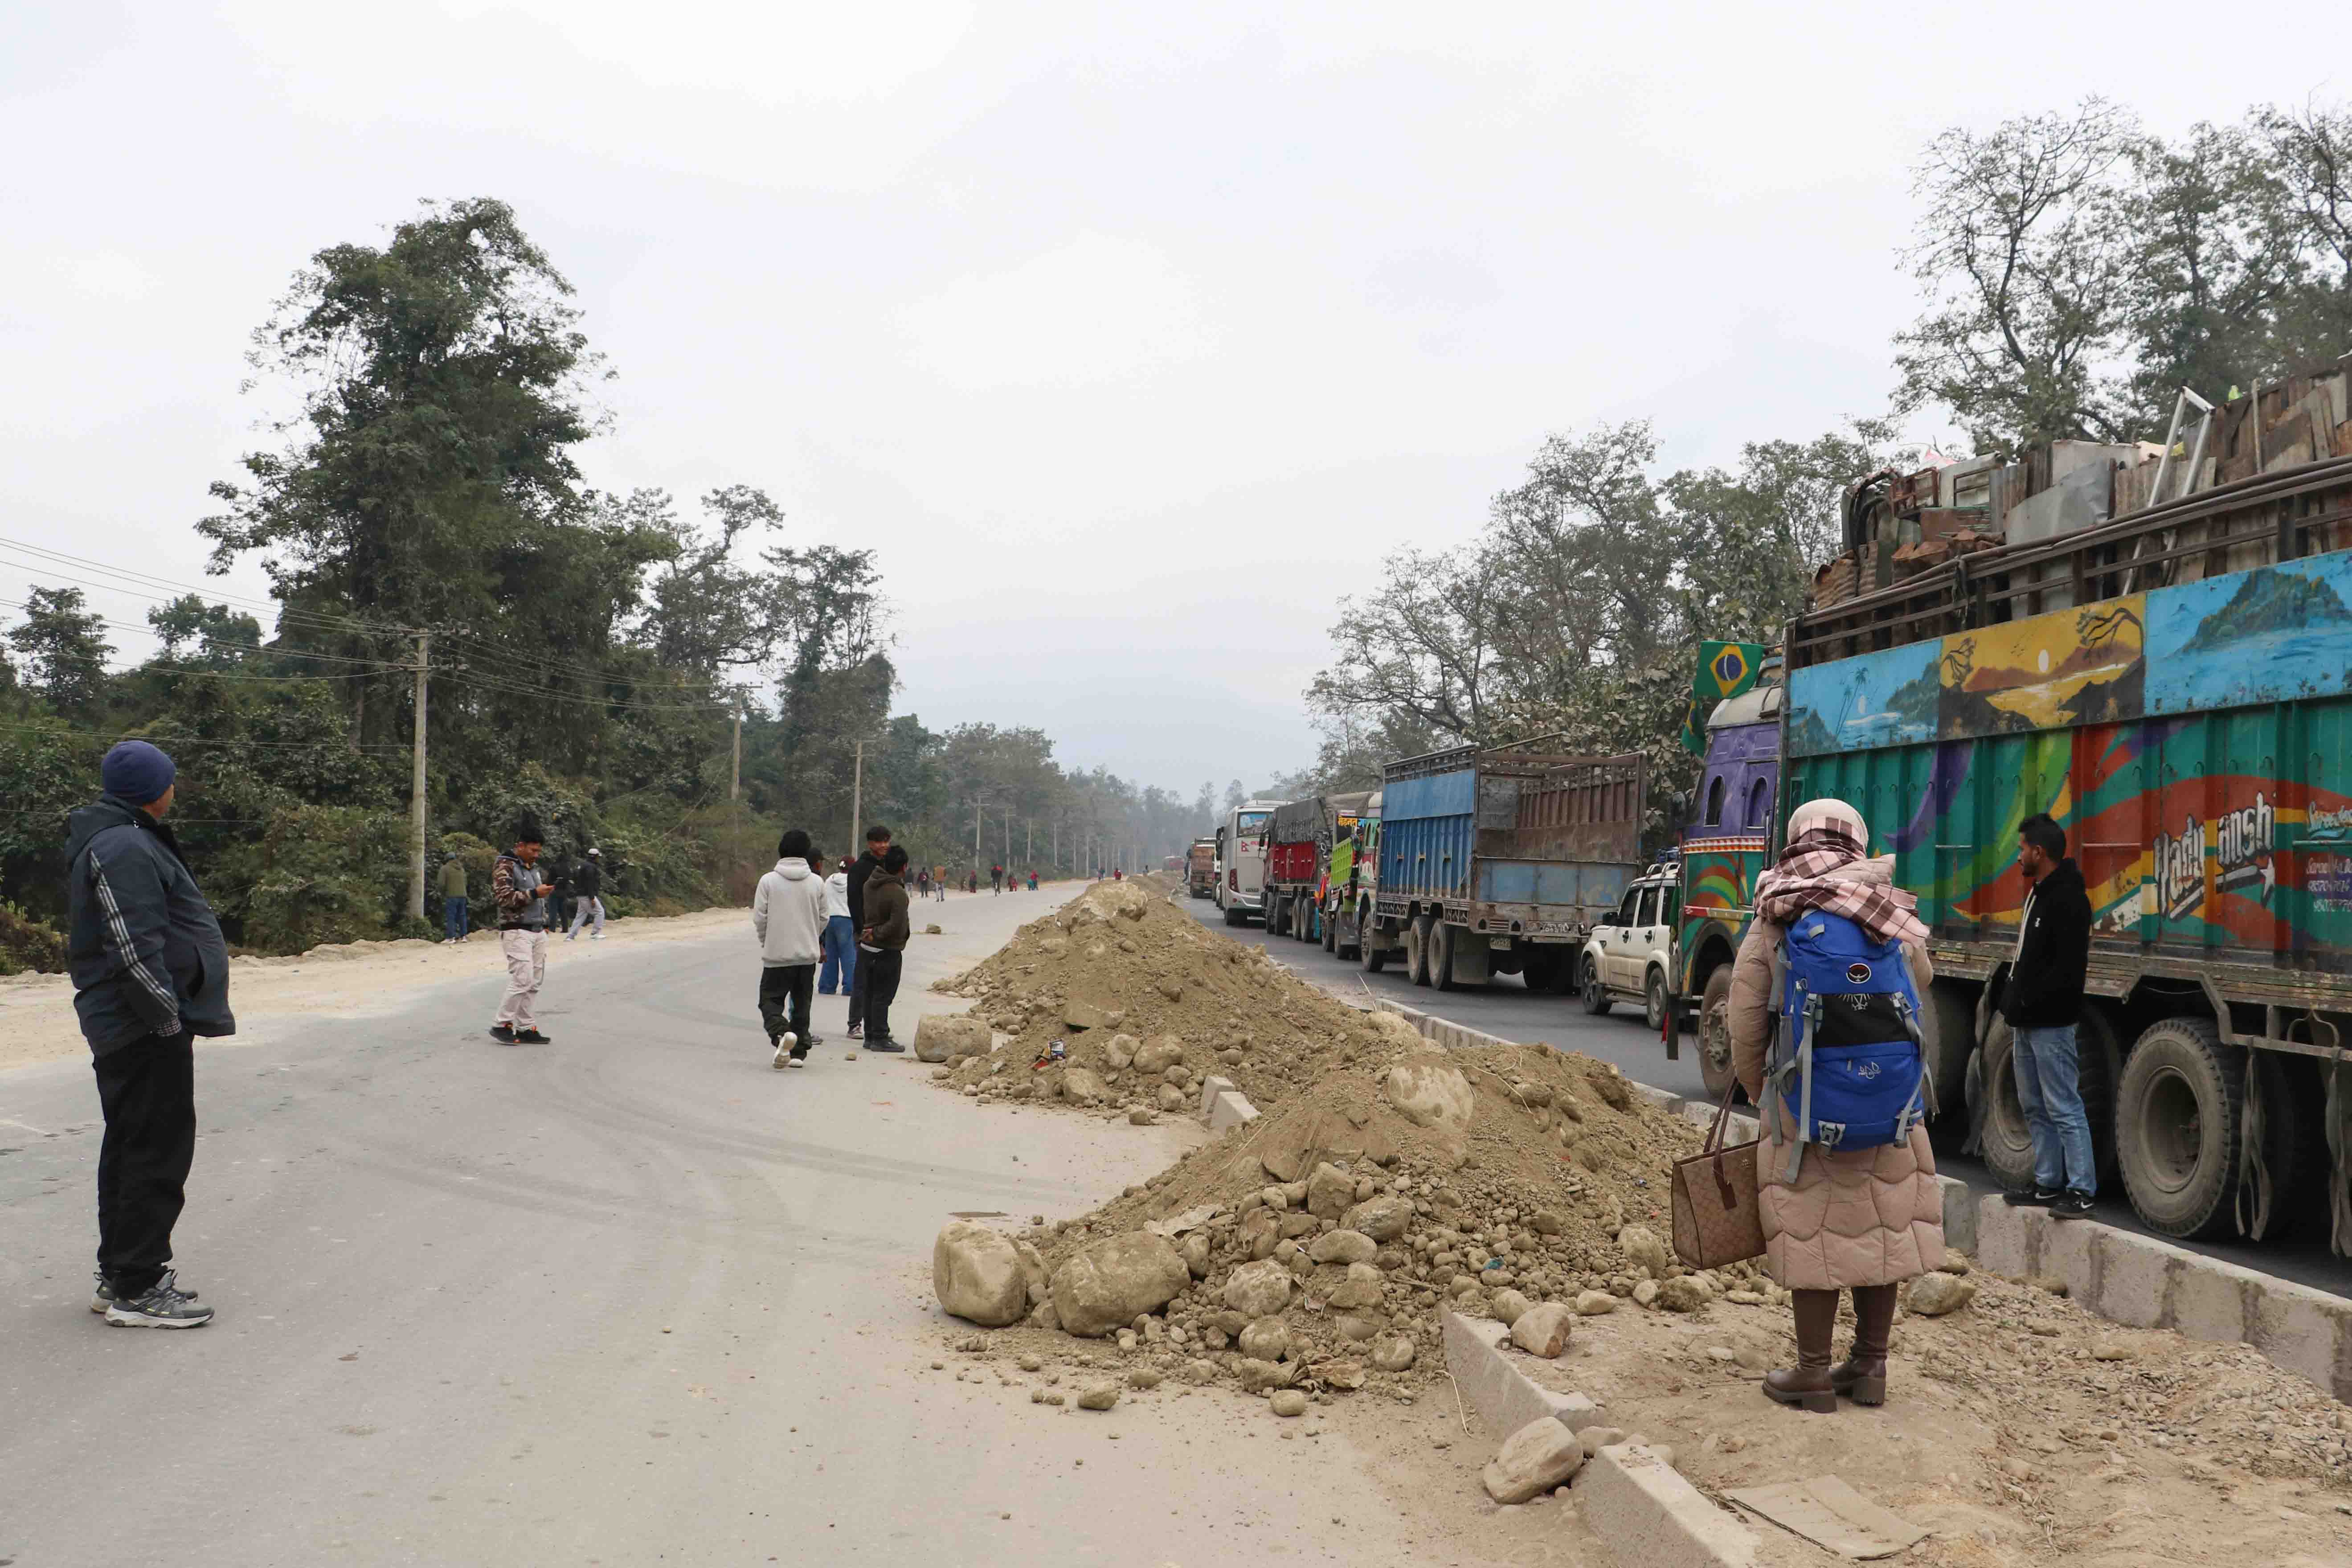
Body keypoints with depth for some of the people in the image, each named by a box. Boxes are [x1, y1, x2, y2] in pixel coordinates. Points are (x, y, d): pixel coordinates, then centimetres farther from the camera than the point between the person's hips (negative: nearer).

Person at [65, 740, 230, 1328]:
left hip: (124, 1030, 11)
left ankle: (119, 1275, 27)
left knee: (131, 1149, 17)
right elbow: (135, 947, -25)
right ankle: (136, 1290, 0)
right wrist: (167, 1016, -20)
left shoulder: (120, 840, 17)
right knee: (157, 1153, -5)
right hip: (147, 1032, -11)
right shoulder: (126, 849, -18)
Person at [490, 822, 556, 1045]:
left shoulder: (534, 867, 18)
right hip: (517, 932, -8)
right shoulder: (505, 867, -8)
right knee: (522, 980, -14)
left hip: (538, 932, 8)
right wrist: (535, 893, -19)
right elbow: (503, 898, -19)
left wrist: (545, 923, 20)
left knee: (533, 983, 5)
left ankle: (525, 1028, 9)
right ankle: (501, 1025, -3)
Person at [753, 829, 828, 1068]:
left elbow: (760, 918, -5)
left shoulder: (769, 881, -7)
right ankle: (799, 1052, 13)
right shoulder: (817, 883, 1)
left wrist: (765, 942, 12)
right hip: (808, 954, 3)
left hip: (777, 954, -3)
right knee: (801, 1004, 13)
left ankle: (781, 1032, -22)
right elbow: (823, 919, 7)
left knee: (770, 999, 6)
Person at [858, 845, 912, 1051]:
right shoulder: (897, 893, -23)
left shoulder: (870, 883, 4)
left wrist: (874, 931, 9)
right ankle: (880, 1038, 1)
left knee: (871, 994, 15)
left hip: (867, 948, 8)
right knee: (883, 996, -2)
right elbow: (897, 924, -27)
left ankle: (871, 1036, 23)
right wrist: (878, 934, -15)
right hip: (887, 951, -8)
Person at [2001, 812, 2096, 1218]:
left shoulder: (2068, 899, -17)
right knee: (2036, 1108, 15)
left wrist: (2029, 1001, -18)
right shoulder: (2038, 894, 15)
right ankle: (2048, 1185, 22)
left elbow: (2069, 967, -24)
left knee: (2063, 1108, -7)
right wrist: (2014, 1002, 12)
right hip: (2028, 1024, 11)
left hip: (2051, 1024, -11)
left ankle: (2081, 1191, -3)